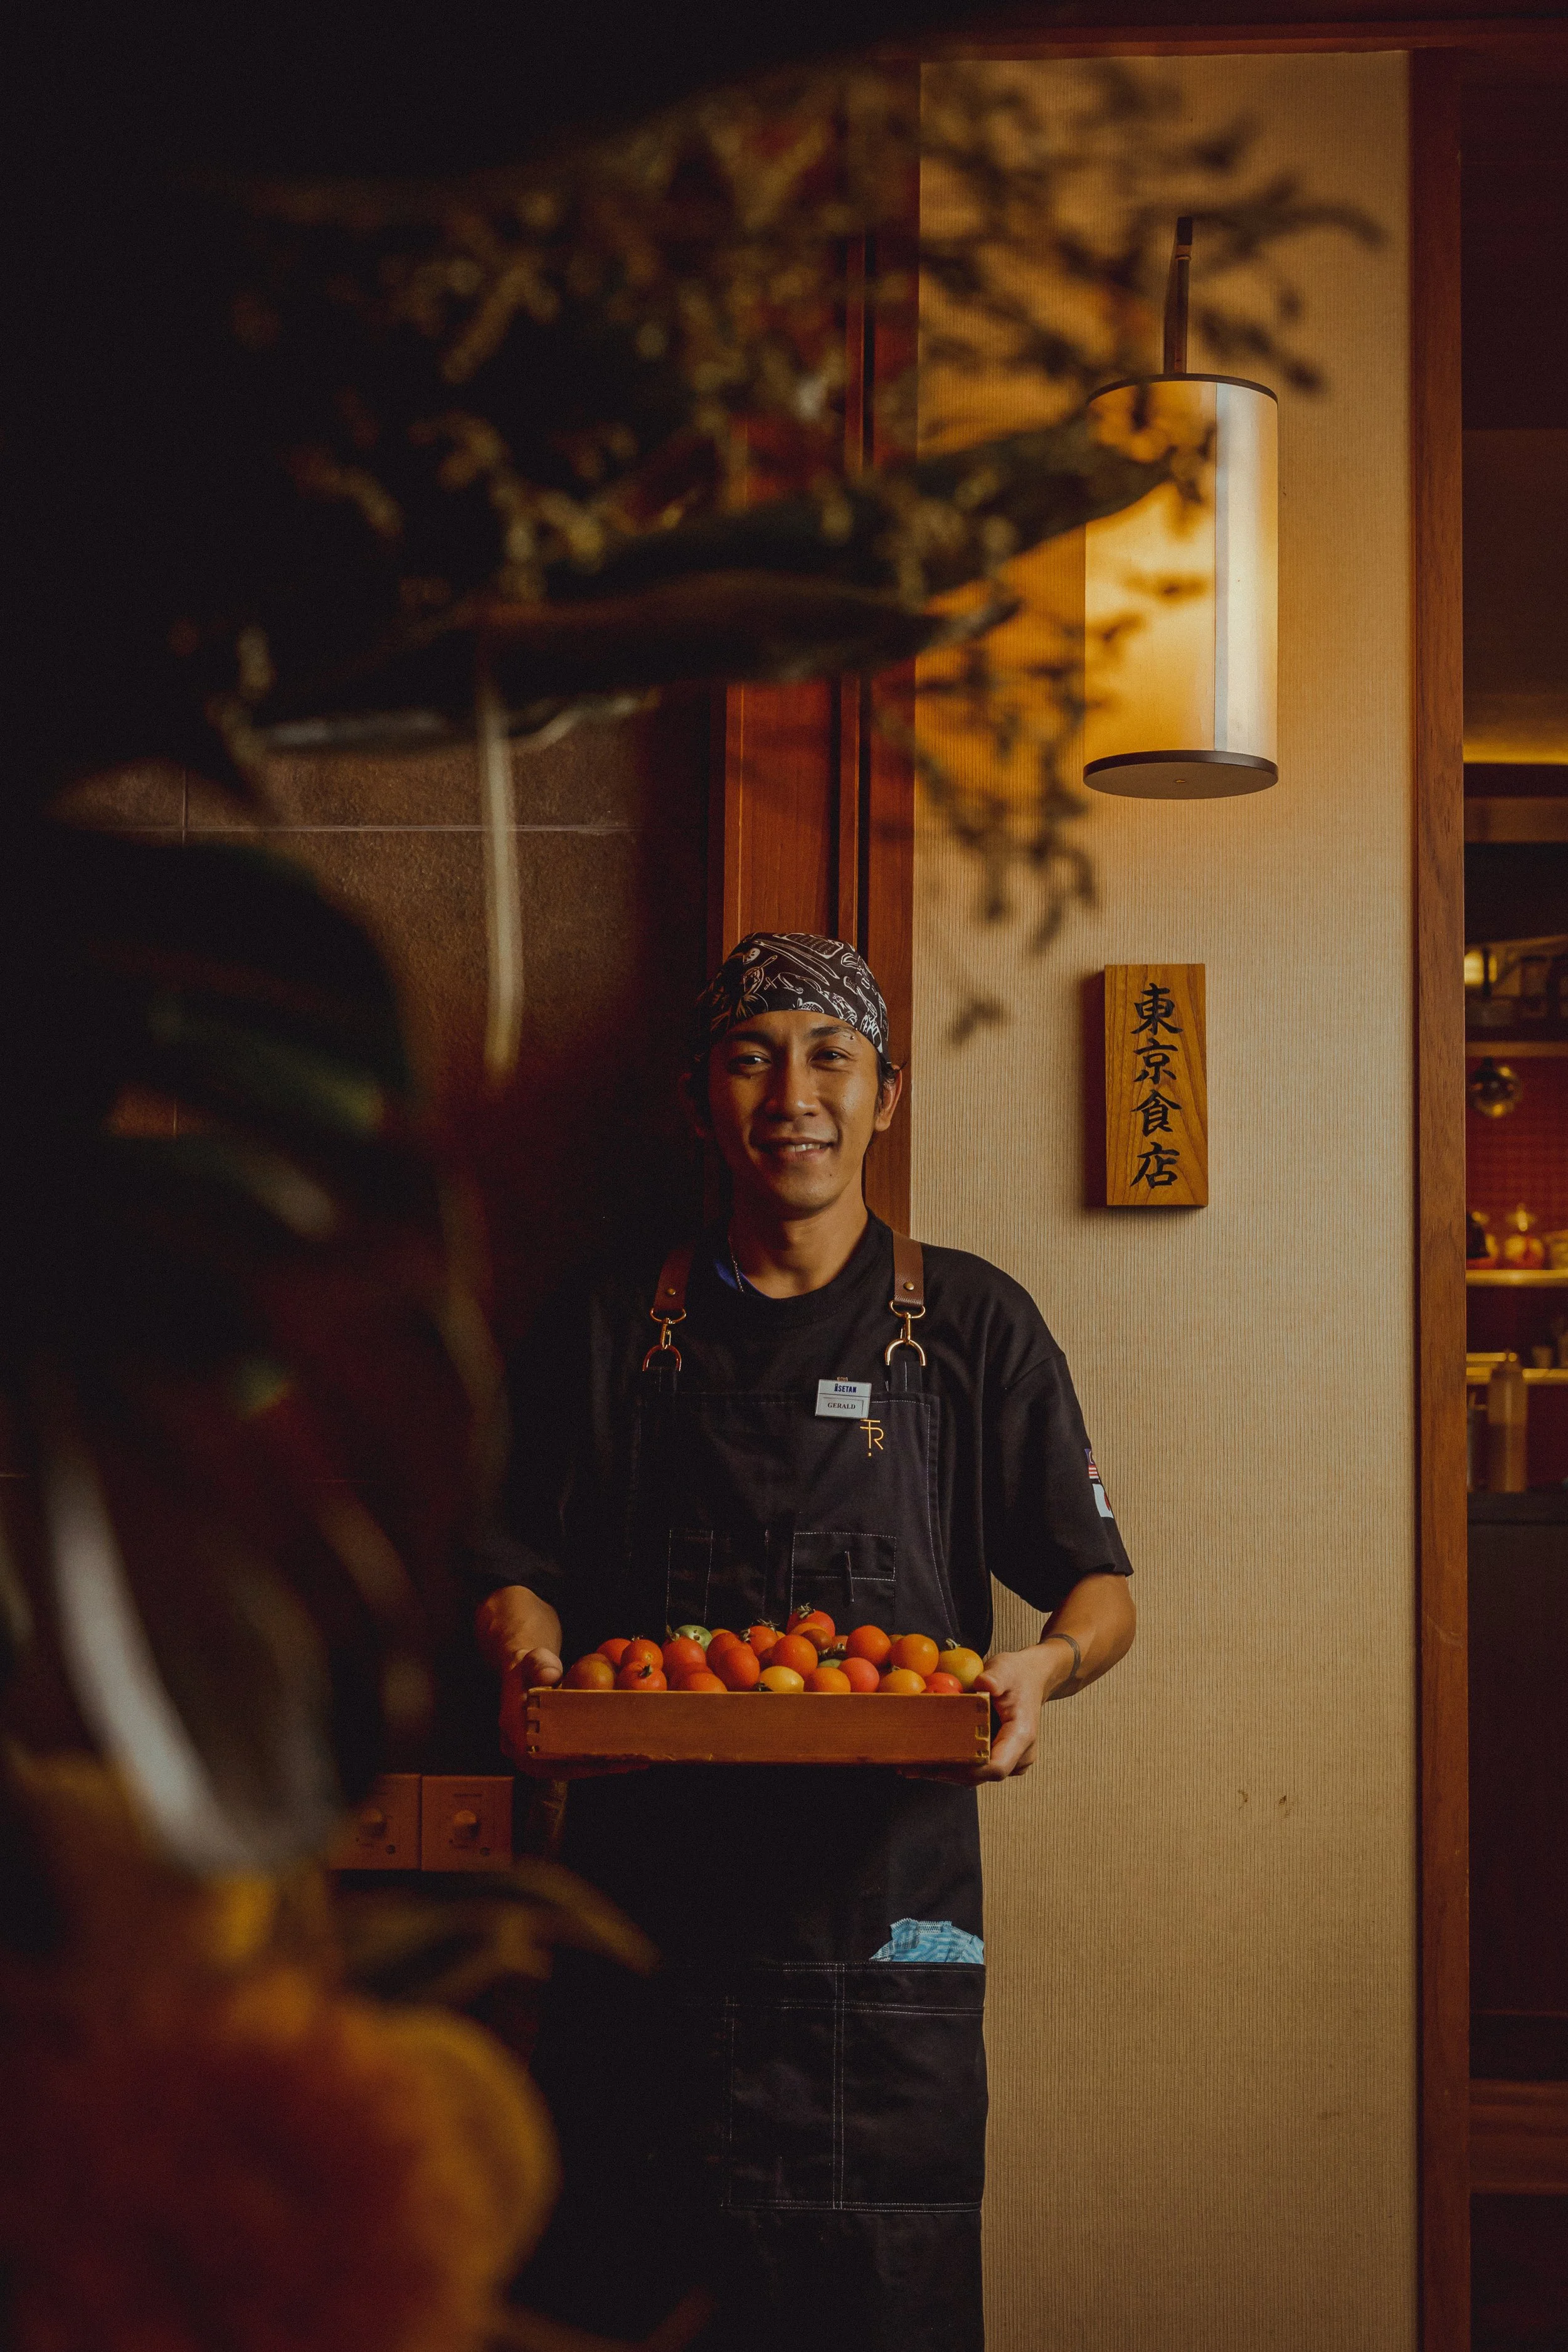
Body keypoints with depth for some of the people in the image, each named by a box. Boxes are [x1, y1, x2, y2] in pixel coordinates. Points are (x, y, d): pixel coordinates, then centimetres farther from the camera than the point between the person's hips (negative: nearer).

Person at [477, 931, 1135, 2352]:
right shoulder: (610, 1336, 11)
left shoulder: (973, 1324, 8)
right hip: (649, 1909, 1)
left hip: (890, 1908, -1)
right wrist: (529, 1651, -11)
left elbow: (1100, 1589, 9)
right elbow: (527, 1573, 12)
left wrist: (1043, 1669, -13)